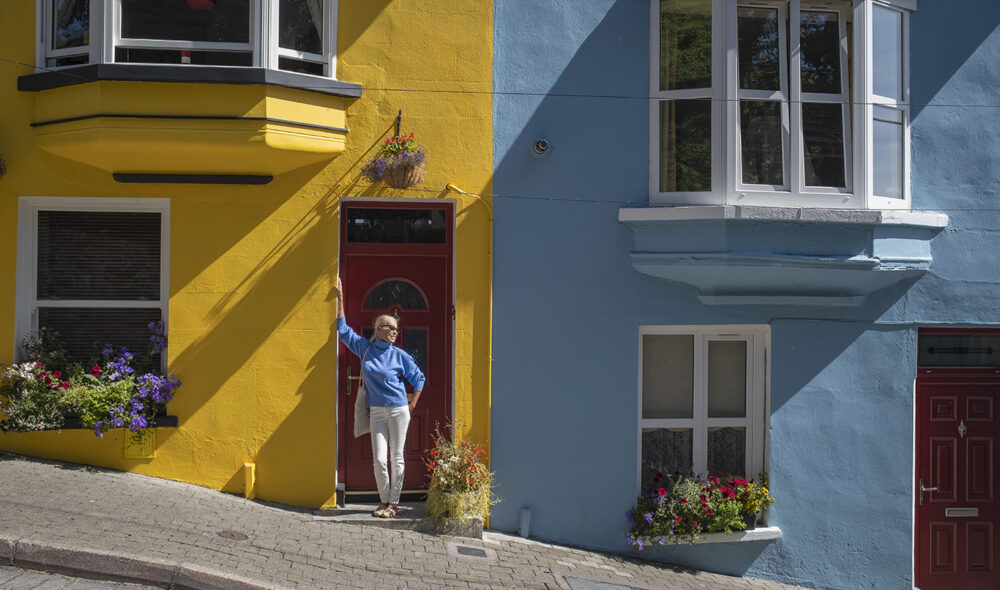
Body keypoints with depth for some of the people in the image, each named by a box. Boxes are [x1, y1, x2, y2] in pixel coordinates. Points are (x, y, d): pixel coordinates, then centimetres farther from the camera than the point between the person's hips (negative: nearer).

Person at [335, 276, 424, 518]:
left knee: (396, 458, 1)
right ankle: (384, 500, 13)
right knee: (379, 459, -1)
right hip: (376, 412, 2)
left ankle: (393, 502, 10)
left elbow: (418, 378, 10)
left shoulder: (399, 355, -1)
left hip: (398, 410, -2)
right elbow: (343, 330, 13)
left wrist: (413, 404, 6)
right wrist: (340, 298, 13)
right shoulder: (365, 348, 4)